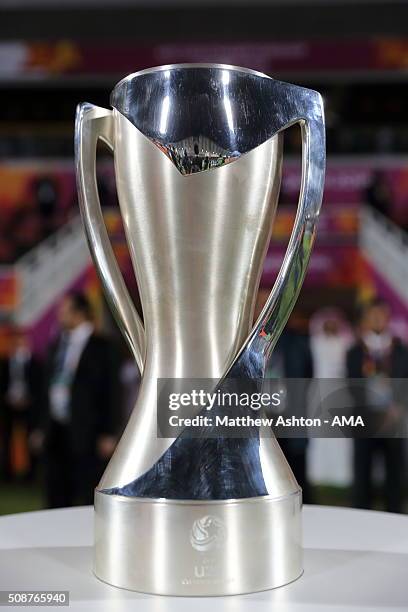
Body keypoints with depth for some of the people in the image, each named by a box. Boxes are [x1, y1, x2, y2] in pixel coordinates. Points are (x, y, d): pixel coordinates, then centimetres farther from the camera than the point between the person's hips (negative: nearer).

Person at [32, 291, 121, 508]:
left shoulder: (102, 347, -4)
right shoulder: (57, 345, 14)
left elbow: (112, 391, -6)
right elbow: (49, 388, 18)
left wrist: (109, 434, -10)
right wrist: (43, 427, 15)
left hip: (86, 435, -6)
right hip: (55, 433, 6)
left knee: (91, 499, -2)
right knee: (56, 497, 10)